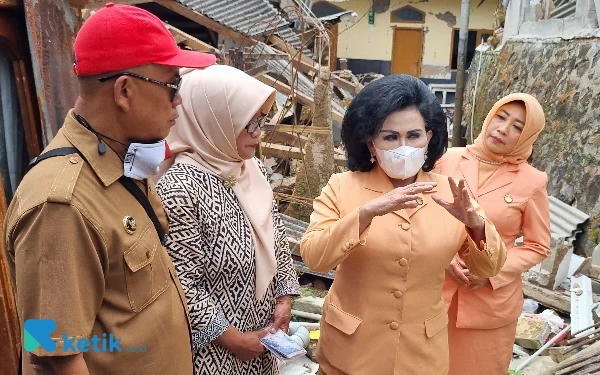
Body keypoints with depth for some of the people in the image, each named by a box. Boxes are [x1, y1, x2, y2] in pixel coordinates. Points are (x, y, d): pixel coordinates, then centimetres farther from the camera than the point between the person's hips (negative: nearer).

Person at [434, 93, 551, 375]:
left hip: (491, 301, -1)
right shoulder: (449, 160, -4)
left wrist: (493, 271, -15)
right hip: (438, 291, 2)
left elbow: (538, 246, -1)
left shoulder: (531, 182, -7)